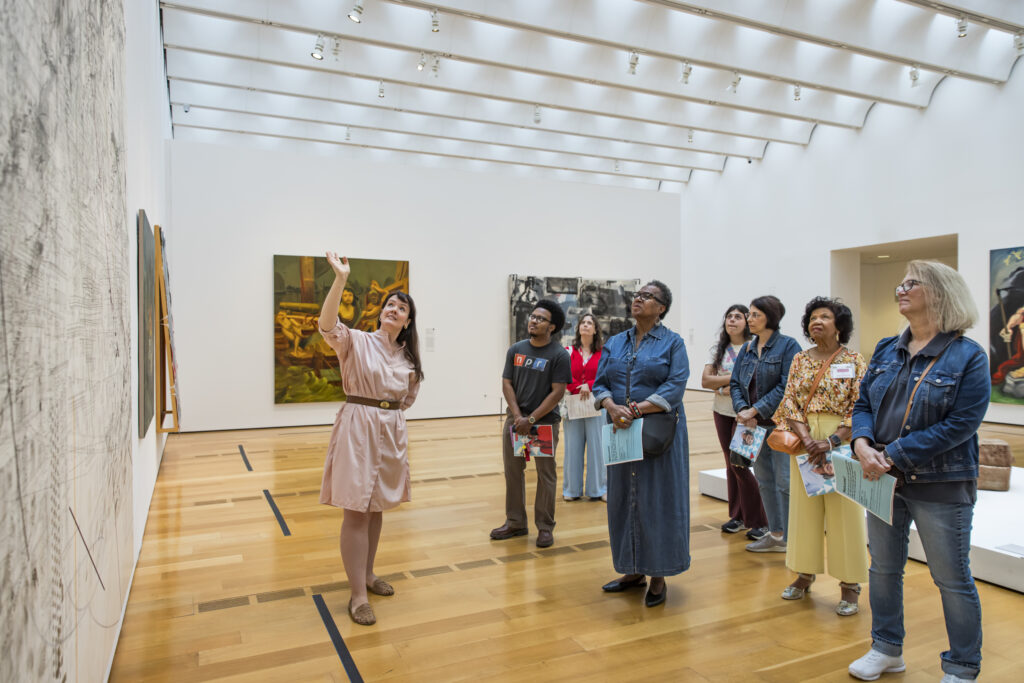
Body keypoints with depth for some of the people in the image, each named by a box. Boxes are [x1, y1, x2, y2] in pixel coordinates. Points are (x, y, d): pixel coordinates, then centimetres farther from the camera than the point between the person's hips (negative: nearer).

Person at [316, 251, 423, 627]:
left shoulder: (408, 357, 9)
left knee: (376, 507, 17)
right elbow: (327, 326, -28)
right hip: (358, 429, -6)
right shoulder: (357, 342, -7)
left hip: (392, 432, 6)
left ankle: (367, 574, 34)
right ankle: (358, 596, 5)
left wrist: (389, 410, 3)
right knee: (356, 510, -4)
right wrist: (341, 279, -36)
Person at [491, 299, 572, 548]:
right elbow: (507, 383, 5)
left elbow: (557, 392, -10)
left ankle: (544, 527, 16)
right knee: (513, 472, 10)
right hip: (516, 420, 5)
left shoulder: (559, 355, -6)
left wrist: (531, 419, -14)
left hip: (545, 422, -4)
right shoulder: (516, 350, 7)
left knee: (546, 476, 3)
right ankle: (515, 523, 24)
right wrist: (517, 415, -8)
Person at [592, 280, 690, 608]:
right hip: (621, 433, 4)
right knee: (624, 498, 9)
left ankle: (659, 576, 15)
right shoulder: (614, 343, 11)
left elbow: (676, 387, -12)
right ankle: (634, 571, 24)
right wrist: (613, 408, -16)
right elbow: (600, 384, 5)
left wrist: (636, 410, -21)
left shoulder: (673, 343, -1)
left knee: (658, 500, 1)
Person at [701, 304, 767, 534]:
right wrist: (735, 377, -13)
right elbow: (705, 380, -2)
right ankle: (737, 516, 21)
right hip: (722, 412, 5)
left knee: (739, 464, -6)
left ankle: (757, 520, 9)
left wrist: (723, 385, -13)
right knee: (730, 463, 10)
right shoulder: (718, 349, 7)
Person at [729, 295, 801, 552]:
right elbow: (735, 383, 9)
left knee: (785, 482, -2)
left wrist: (755, 411, -18)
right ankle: (775, 533, 26)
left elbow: (786, 386, -16)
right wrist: (742, 410, -9)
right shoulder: (747, 349, 11)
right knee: (764, 480, 13)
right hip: (755, 425, 7)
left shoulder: (788, 345, -9)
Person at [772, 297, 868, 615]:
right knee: (804, 505, 10)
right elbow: (790, 402, 2)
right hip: (804, 442, 4)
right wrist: (807, 440, -12)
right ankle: (805, 573, 23)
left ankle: (849, 585, 13)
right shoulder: (800, 360, 8)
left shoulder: (854, 361, -3)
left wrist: (831, 441, -18)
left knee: (843, 510, 1)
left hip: (842, 443, -3)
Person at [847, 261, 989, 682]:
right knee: (883, 568, 16)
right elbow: (864, 403, 6)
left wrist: (894, 455, -21)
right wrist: (862, 443, -15)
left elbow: (962, 423, -18)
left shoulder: (968, 356, -11)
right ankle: (887, 649, 34)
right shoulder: (887, 351, 6)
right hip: (884, 478, 6)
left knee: (952, 579, 8)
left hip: (940, 485, -5)